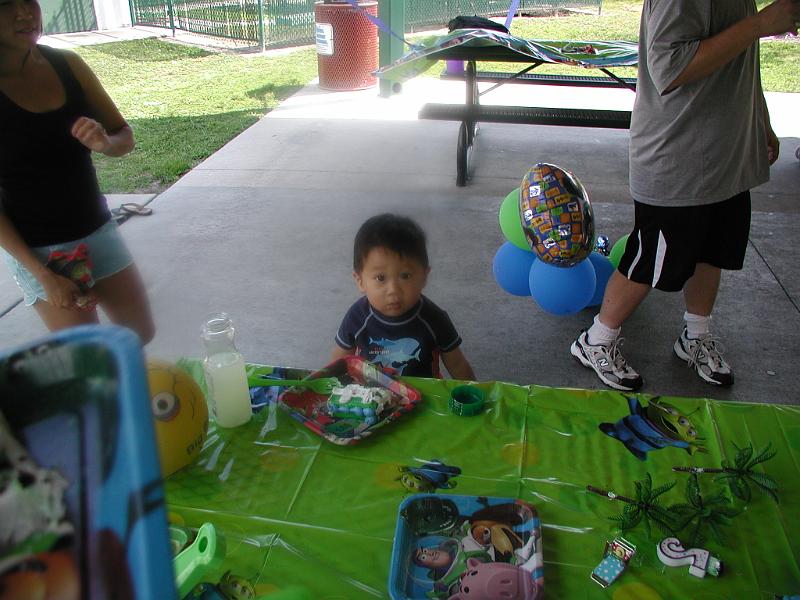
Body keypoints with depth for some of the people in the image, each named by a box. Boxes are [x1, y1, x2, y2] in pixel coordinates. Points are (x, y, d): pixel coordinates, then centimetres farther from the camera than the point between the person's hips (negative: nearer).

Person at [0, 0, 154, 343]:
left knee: (142, 333, 13)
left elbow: (125, 138, 6)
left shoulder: (68, 65, -3)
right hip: (36, 249, -4)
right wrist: (42, 274, -16)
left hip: (97, 230, 5)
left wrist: (105, 143, -18)